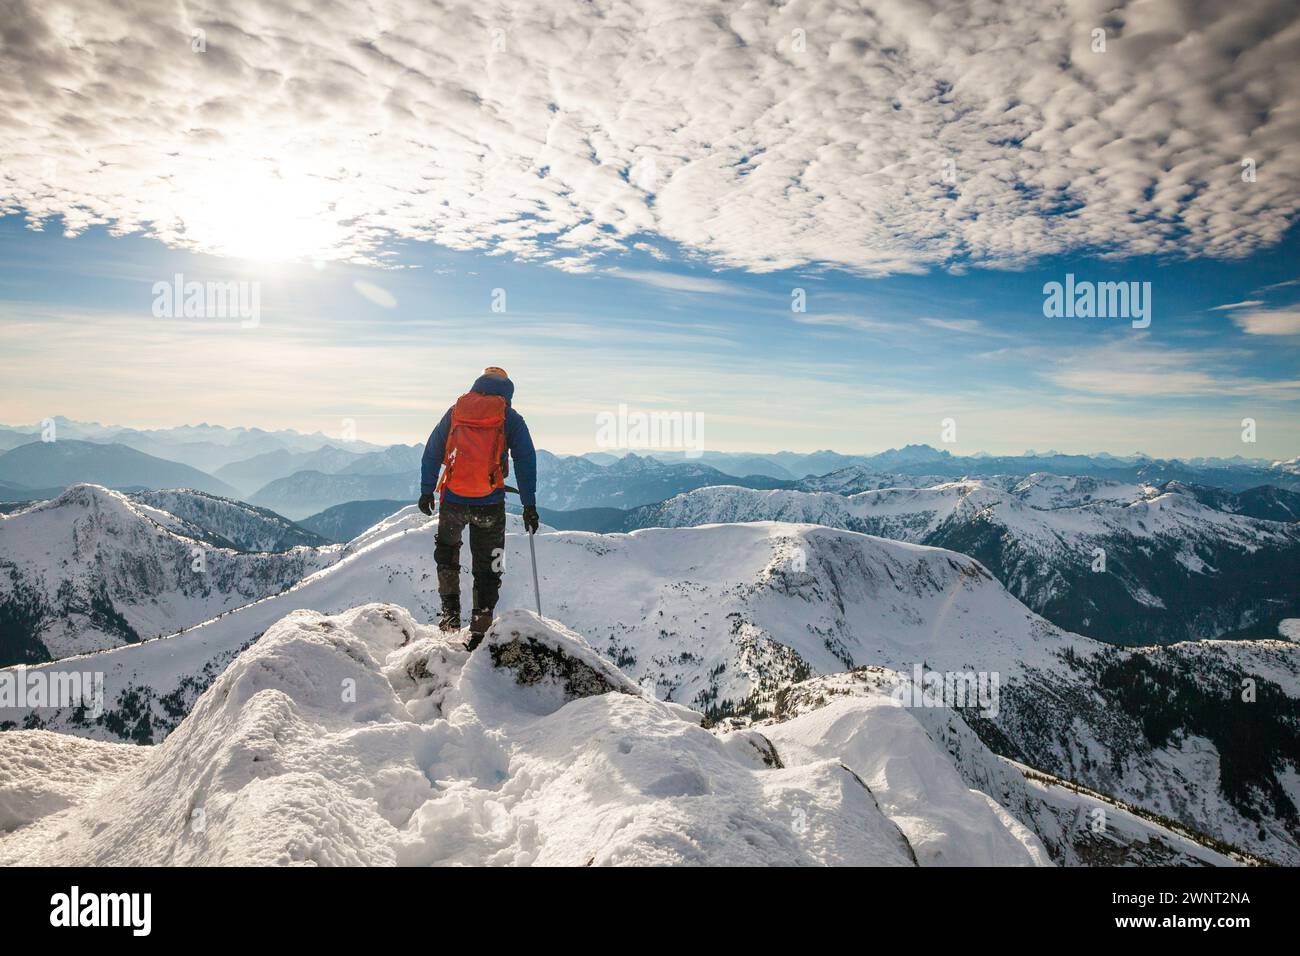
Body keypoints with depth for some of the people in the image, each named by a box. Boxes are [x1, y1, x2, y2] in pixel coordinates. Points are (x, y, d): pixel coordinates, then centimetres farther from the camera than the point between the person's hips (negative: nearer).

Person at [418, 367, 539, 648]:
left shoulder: (455, 411, 8)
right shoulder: (511, 419, 2)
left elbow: (431, 453, 9)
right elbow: (526, 463, -2)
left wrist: (426, 490, 16)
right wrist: (529, 506, 1)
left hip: (452, 500, 2)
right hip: (490, 505, -2)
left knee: (446, 550, 28)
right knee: (486, 566, 10)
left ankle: (450, 611, 22)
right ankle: (480, 629, 10)